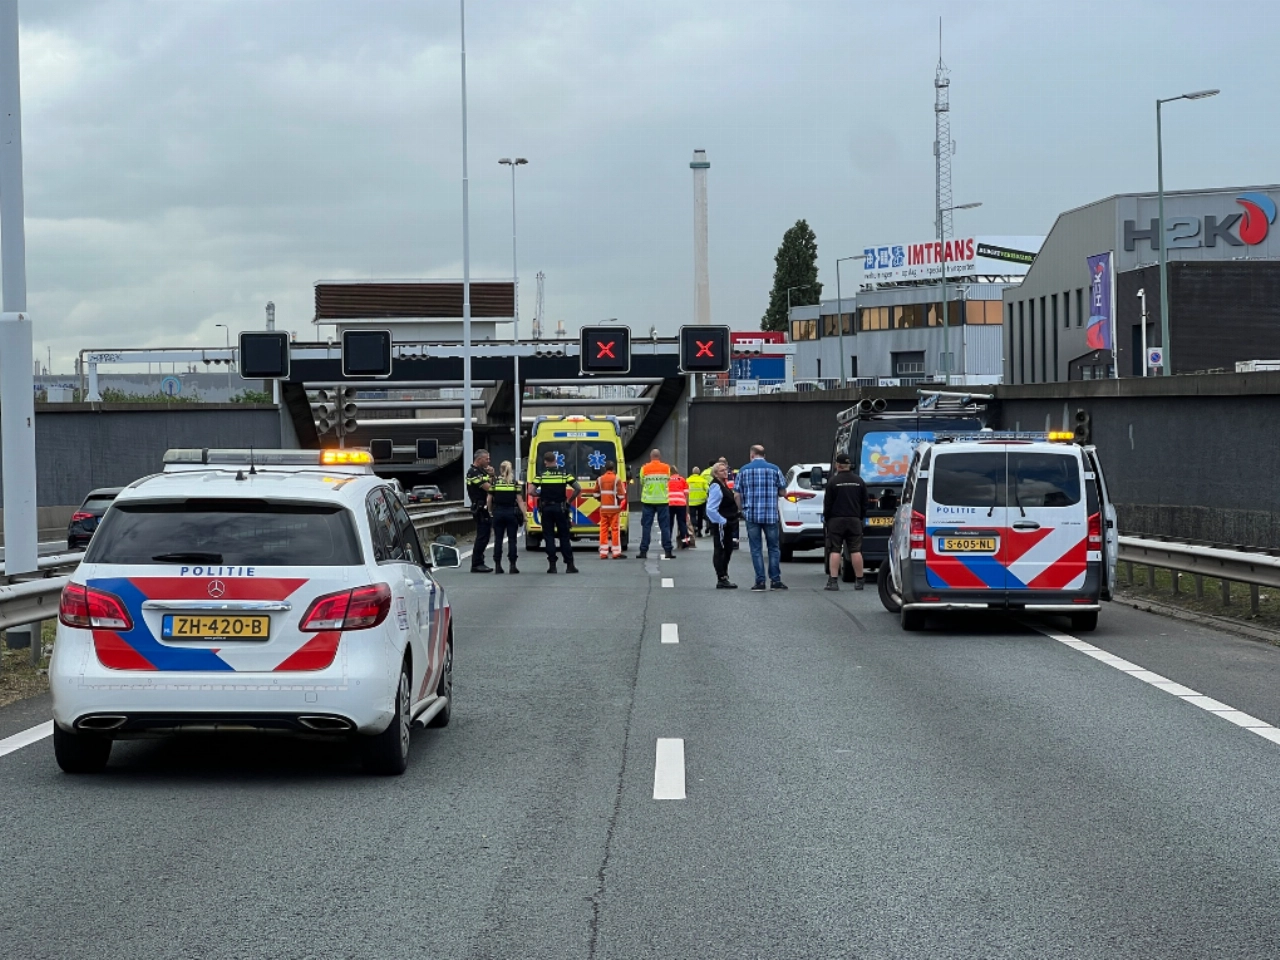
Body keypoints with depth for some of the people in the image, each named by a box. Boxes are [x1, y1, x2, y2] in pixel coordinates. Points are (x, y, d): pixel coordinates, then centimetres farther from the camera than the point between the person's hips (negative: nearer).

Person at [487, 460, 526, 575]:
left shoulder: (495, 482, 0)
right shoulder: (515, 483, -2)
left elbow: (489, 500, 3)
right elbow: (520, 500, -5)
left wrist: (490, 511, 19)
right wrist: (524, 515, -2)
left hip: (498, 513, 1)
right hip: (511, 513, -1)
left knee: (498, 540, 7)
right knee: (512, 540, 3)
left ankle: (497, 566, 6)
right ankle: (512, 565, -1)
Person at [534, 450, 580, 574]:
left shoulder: (541, 475, -3)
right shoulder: (564, 473, -1)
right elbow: (578, 489, -7)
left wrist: (539, 495, 9)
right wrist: (569, 500, 4)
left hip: (546, 508, 0)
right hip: (560, 508, 0)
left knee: (549, 536, 5)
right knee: (564, 537, 6)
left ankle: (552, 565, 0)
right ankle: (569, 565, 3)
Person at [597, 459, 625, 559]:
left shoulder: (600, 479, 4)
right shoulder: (617, 479, -8)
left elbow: (597, 494, 10)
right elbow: (621, 495, -9)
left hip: (603, 508, 4)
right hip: (614, 508, -4)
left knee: (603, 529, 7)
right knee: (615, 529, 0)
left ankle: (603, 553, 7)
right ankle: (616, 553, -1)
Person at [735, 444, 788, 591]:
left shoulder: (744, 470, 3)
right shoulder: (774, 470, 2)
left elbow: (737, 494, 2)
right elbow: (783, 492, 6)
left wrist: (742, 509, 17)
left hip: (751, 514, 0)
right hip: (771, 515, 0)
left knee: (756, 549, 4)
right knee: (774, 548, 10)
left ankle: (760, 581, 1)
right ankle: (775, 580, 8)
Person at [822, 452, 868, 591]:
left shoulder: (833, 482, -7)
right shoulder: (859, 481, 6)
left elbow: (827, 504, -4)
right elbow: (864, 503, 11)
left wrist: (826, 520, 6)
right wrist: (861, 517, 19)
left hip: (836, 520, -3)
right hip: (854, 520, 3)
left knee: (834, 551, -2)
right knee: (856, 550, 4)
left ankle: (833, 580, -8)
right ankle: (859, 581, 4)